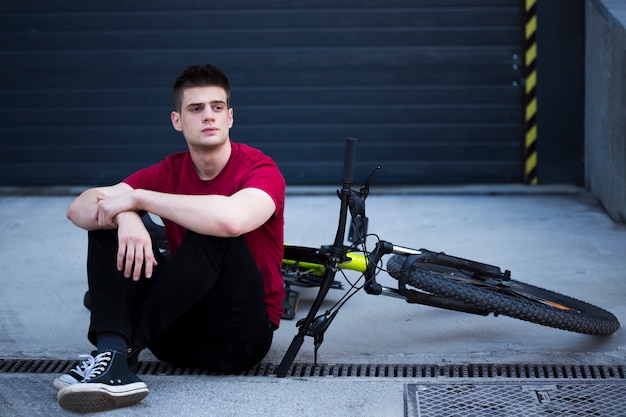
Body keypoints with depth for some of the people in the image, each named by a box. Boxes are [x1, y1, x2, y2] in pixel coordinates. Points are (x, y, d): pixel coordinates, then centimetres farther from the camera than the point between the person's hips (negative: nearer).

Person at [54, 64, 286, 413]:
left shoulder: (260, 169, -11)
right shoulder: (169, 172, 3)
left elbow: (231, 218, -37)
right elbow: (80, 208, -7)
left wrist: (138, 198, -26)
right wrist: (125, 217, -32)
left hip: (242, 334, -5)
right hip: (180, 330, 5)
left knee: (215, 235, -31)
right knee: (109, 223, -11)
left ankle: (124, 348, -30)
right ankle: (112, 355, -33)